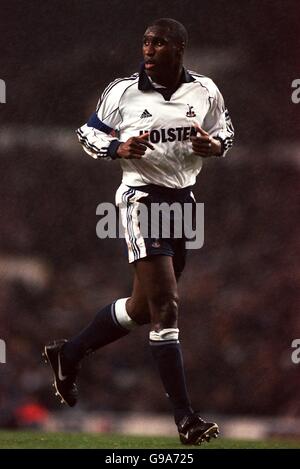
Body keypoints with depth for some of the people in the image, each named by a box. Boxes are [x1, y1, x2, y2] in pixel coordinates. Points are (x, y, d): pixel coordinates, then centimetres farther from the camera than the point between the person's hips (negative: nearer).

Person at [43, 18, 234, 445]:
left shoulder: (205, 92, 2)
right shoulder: (123, 91, -6)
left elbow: (225, 134, 15)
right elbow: (88, 133, 4)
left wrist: (213, 146, -9)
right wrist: (118, 148, -17)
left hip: (184, 199, 5)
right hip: (142, 197, -5)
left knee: (143, 306, 14)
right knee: (165, 306, -13)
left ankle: (68, 355, 36)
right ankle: (185, 418, -12)